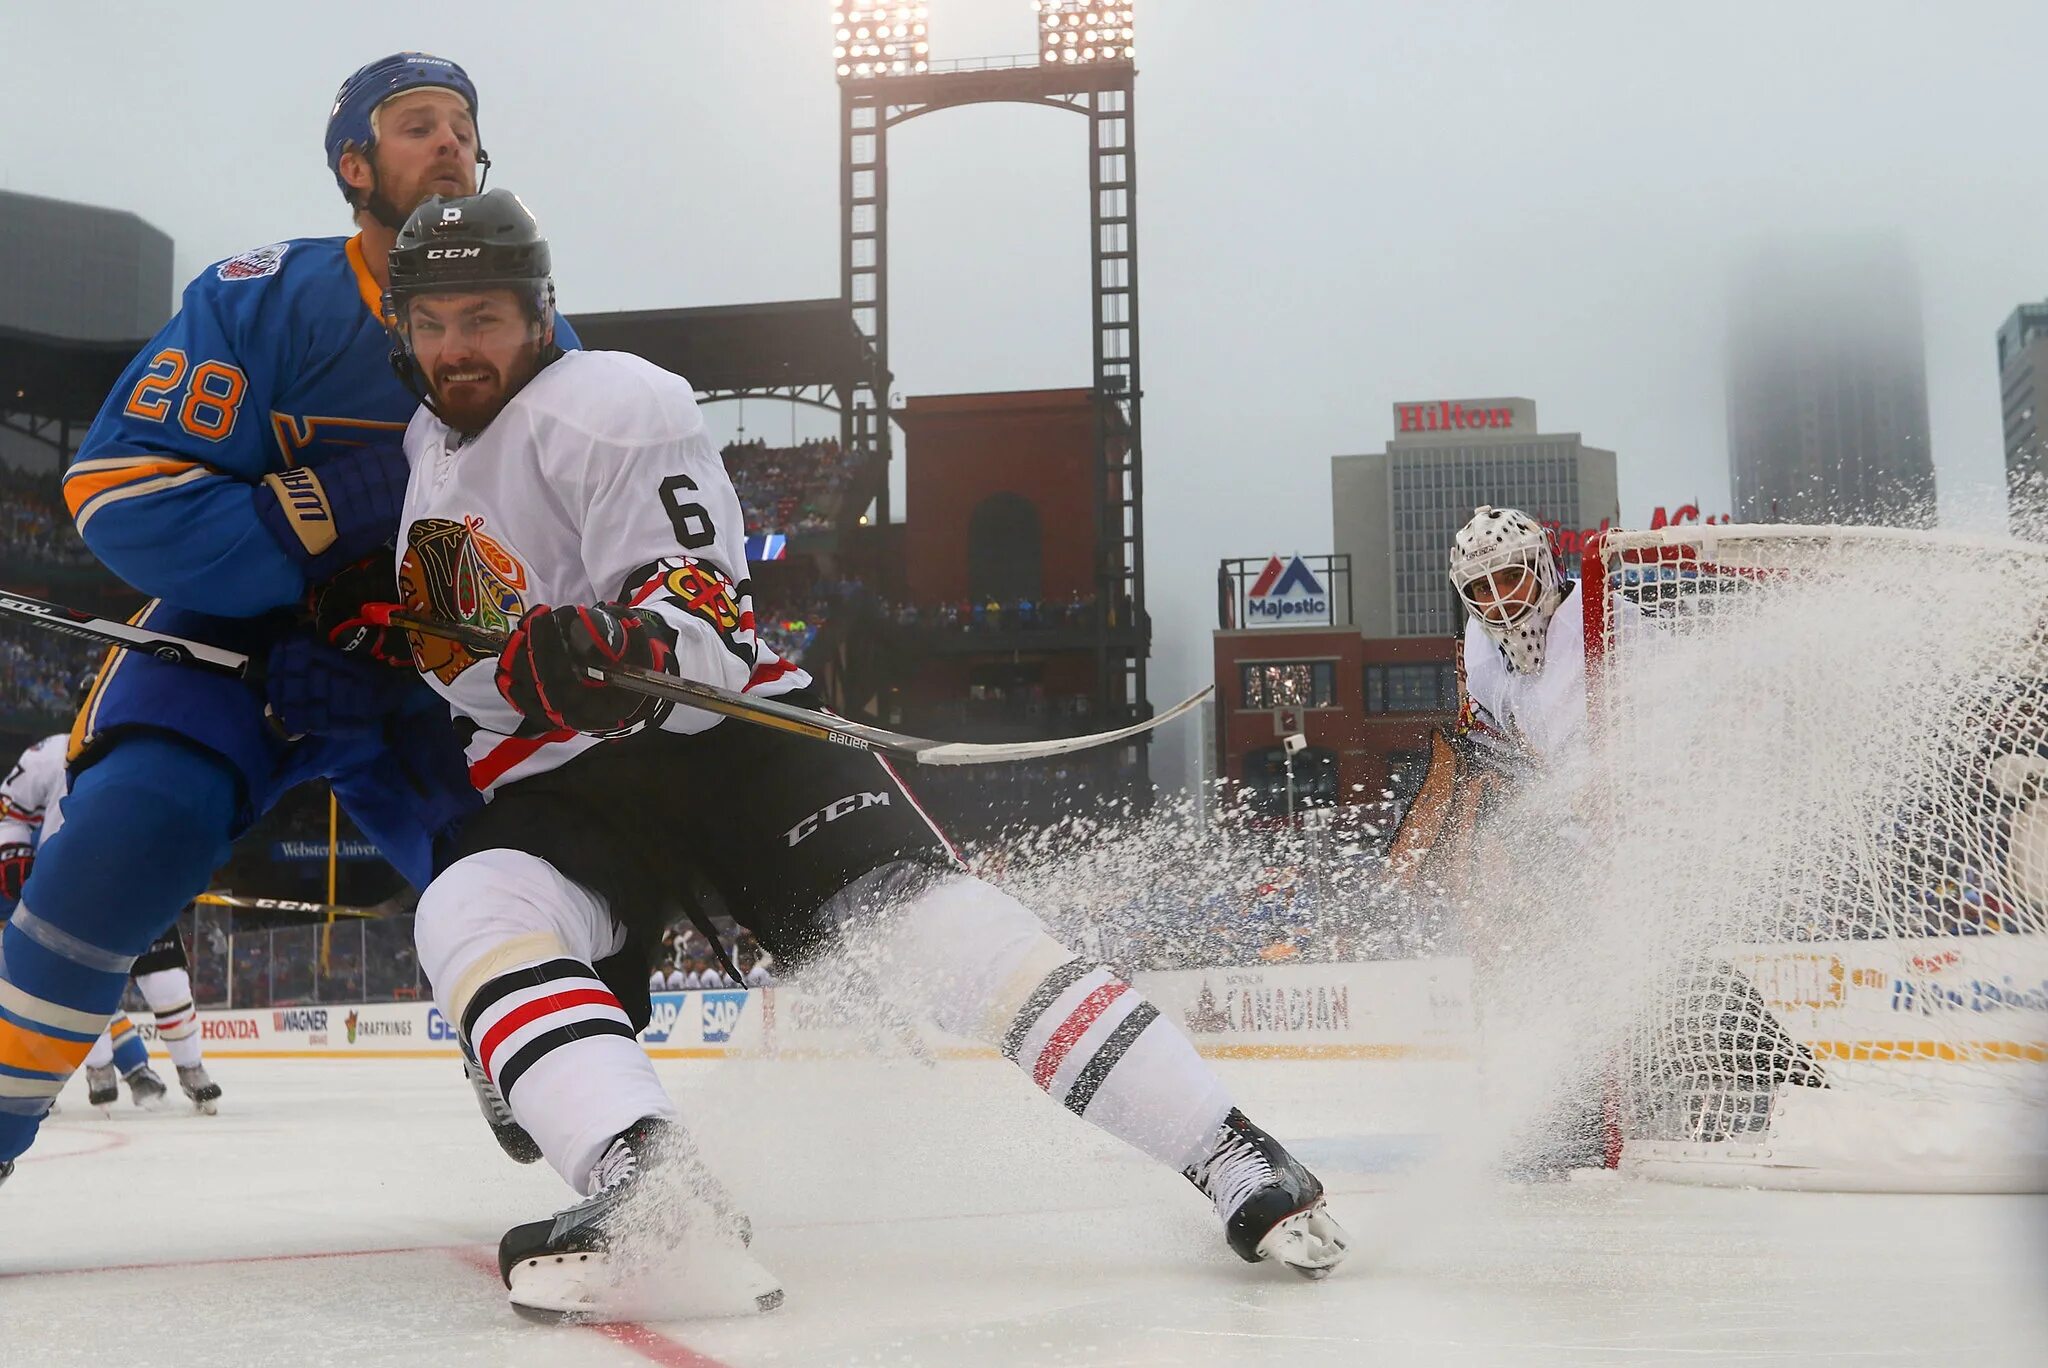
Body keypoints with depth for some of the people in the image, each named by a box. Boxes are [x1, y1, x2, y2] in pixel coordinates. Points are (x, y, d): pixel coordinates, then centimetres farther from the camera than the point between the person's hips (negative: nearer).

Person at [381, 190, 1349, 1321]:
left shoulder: (612, 403, -8)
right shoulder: (425, 444, 19)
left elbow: (698, 614, -19)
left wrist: (632, 645, -39)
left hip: (722, 729, -6)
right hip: (554, 788, 6)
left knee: (922, 913, -25)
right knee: (468, 915, -28)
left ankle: (1230, 1156, -25)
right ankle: (649, 1193, -46)